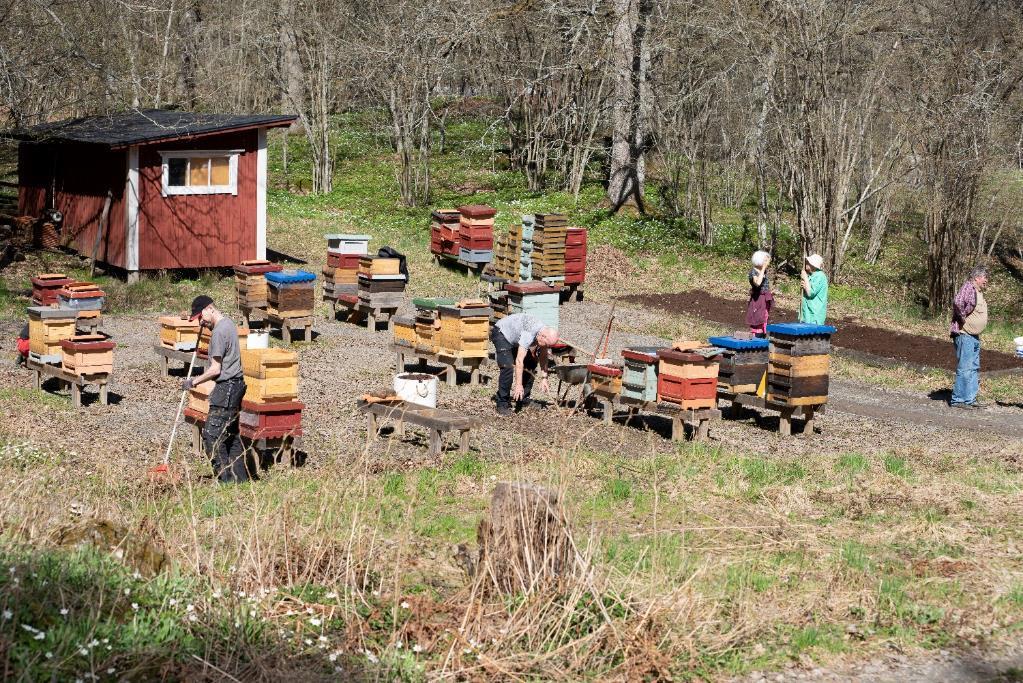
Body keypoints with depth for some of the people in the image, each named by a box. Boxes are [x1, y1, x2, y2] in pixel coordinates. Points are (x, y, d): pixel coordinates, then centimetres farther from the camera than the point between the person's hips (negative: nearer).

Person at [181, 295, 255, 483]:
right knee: (231, 432, 15)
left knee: (211, 434, -9)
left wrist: (194, 381, -8)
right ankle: (241, 476, 19)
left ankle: (226, 479, -8)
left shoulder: (219, 332, -18)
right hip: (236, 384, 11)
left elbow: (215, 369, -18)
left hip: (226, 387, -11)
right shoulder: (228, 323, 13)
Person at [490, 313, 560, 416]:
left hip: (515, 336, 8)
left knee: (530, 366, -1)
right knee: (508, 367, -24)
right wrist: (518, 385, -43)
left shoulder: (546, 335, -16)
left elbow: (543, 357, -1)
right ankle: (502, 404, -16)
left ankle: (523, 400, 9)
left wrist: (544, 378, -8)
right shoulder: (529, 334, -40)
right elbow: (519, 360, -42)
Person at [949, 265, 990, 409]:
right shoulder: (968, 287, -14)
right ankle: (958, 400, -5)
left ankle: (970, 399, 19)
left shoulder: (979, 292, 17)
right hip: (964, 334, -10)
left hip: (974, 336, 10)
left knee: (974, 368, 13)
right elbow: (957, 303, -33)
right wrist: (963, 318, -21)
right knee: (964, 368, -9)